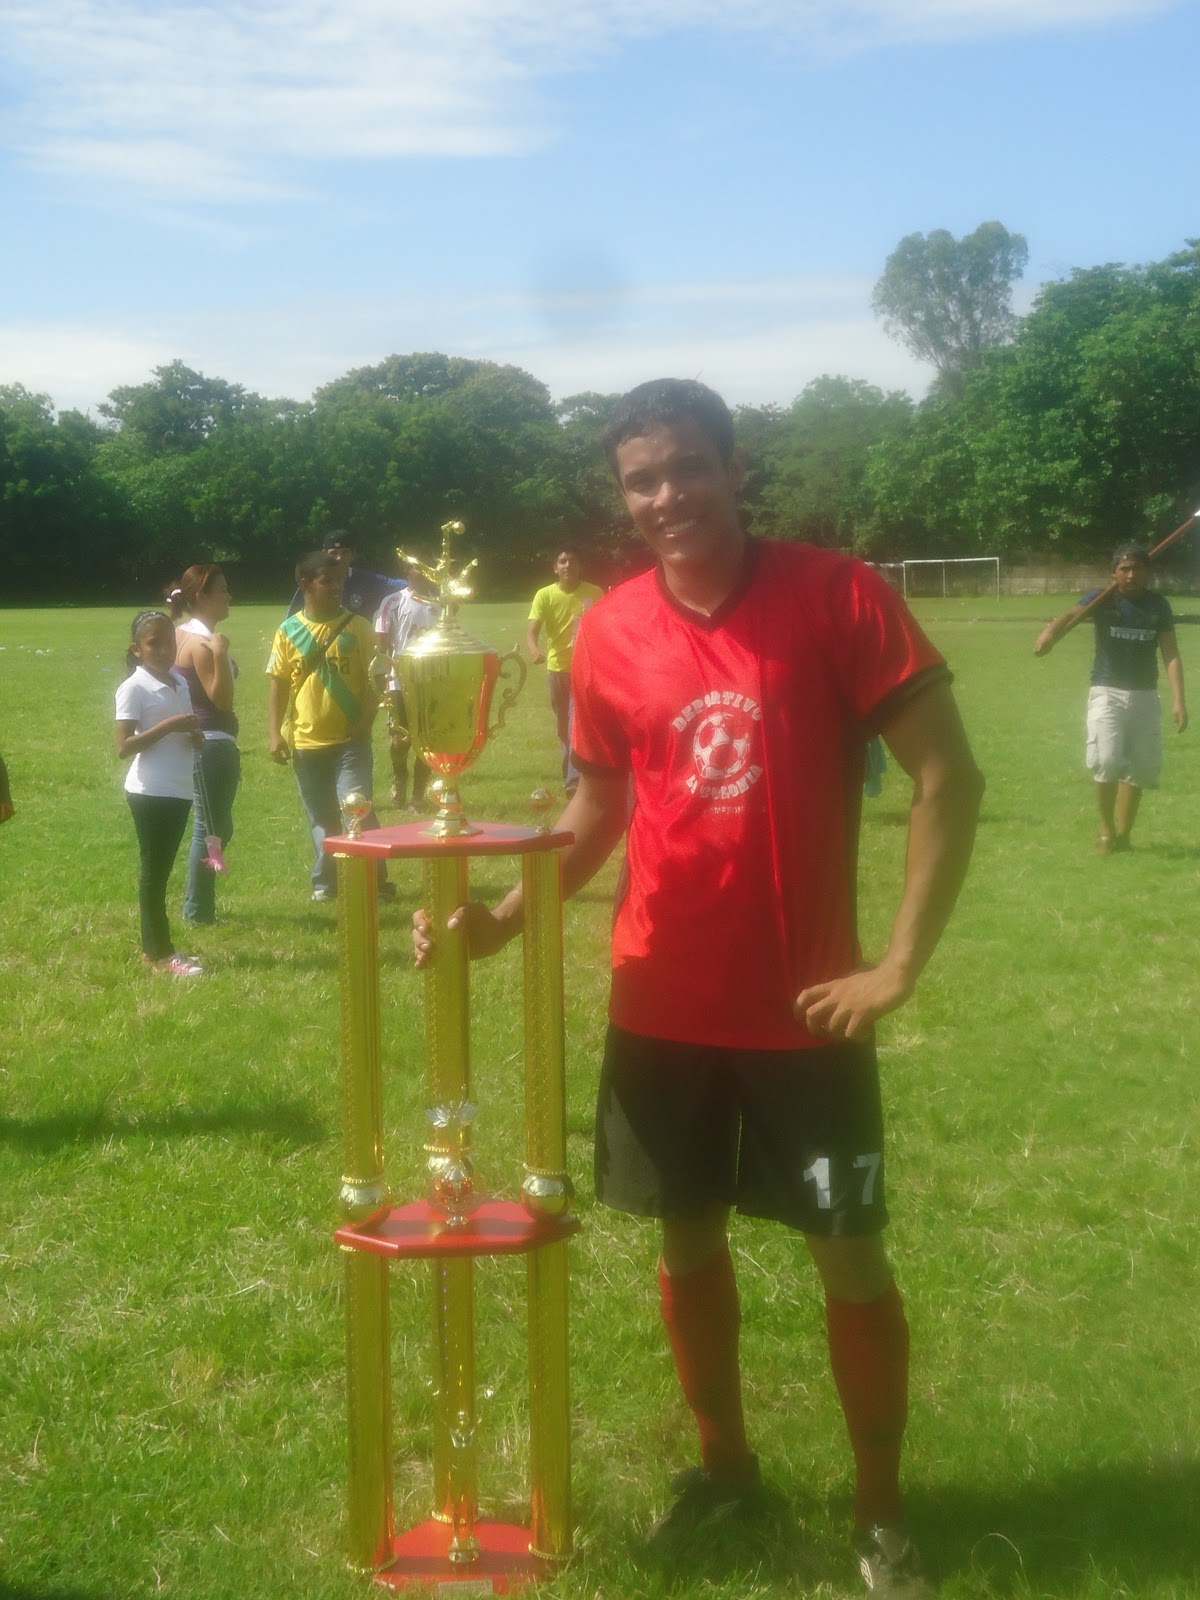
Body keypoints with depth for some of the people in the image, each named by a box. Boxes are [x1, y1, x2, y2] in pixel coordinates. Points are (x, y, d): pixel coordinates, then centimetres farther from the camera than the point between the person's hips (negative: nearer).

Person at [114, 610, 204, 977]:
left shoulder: (180, 683, 11)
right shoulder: (133, 689, -11)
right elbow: (123, 747, -17)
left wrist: (194, 735, 0)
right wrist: (168, 726, -23)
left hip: (180, 790, 7)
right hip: (150, 792, -7)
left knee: (162, 870, 13)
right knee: (154, 870, -1)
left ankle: (155, 947, 21)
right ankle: (159, 953, 5)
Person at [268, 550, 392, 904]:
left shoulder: (357, 626, -1)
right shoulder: (289, 632, 1)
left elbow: (374, 678, 1)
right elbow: (279, 685, 3)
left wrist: (366, 719, -12)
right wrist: (274, 734, -4)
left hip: (351, 740, -2)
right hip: (307, 742, 2)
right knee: (322, 819, 12)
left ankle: (375, 878, -1)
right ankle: (326, 884, 24)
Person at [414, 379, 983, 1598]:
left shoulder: (836, 595, -12)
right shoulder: (608, 633, -2)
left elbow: (948, 776, -11)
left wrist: (899, 965, -15)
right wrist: (501, 918, -5)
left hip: (803, 1006, -3)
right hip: (662, 1006, 3)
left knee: (851, 1259, 5)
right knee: (687, 1243, 14)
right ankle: (724, 1465, 36)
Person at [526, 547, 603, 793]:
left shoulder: (594, 594, -5)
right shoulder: (545, 595, -6)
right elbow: (532, 630, -16)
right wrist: (534, 650, -36)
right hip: (557, 667, 2)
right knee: (563, 725, 13)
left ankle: (574, 780, -17)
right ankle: (570, 776, 26)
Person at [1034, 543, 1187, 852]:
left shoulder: (1158, 605, 1)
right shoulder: (1102, 598, -6)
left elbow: (1171, 655, 0)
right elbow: (1073, 615, -26)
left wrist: (1178, 700, -11)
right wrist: (1050, 632, -48)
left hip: (1145, 696, 3)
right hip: (1107, 692, -3)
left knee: (1140, 768, 7)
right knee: (1106, 761, -17)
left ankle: (1123, 833, 23)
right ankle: (1106, 828, 5)